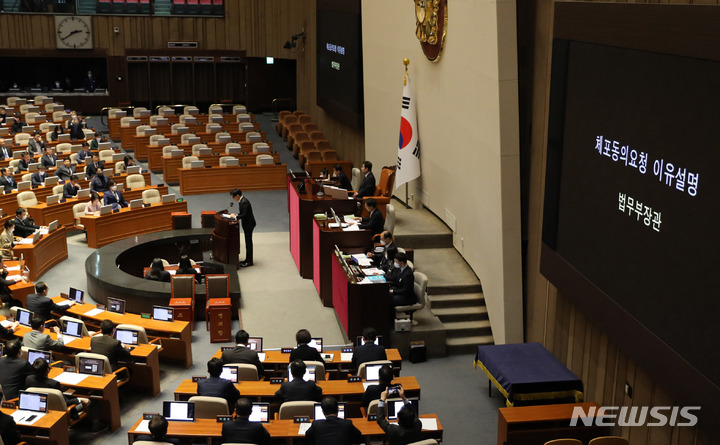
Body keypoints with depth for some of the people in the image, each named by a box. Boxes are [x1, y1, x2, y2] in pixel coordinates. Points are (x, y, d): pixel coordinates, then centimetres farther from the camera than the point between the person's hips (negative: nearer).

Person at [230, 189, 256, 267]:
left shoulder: (244, 202, -23)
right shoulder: (241, 201, 9)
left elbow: (244, 215, -27)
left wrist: (236, 217, -18)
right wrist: (236, 215, 4)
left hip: (249, 224, -10)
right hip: (247, 224, 10)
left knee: (248, 242, -2)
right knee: (248, 242, 16)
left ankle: (249, 261, 6)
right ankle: (247, 260, 25)